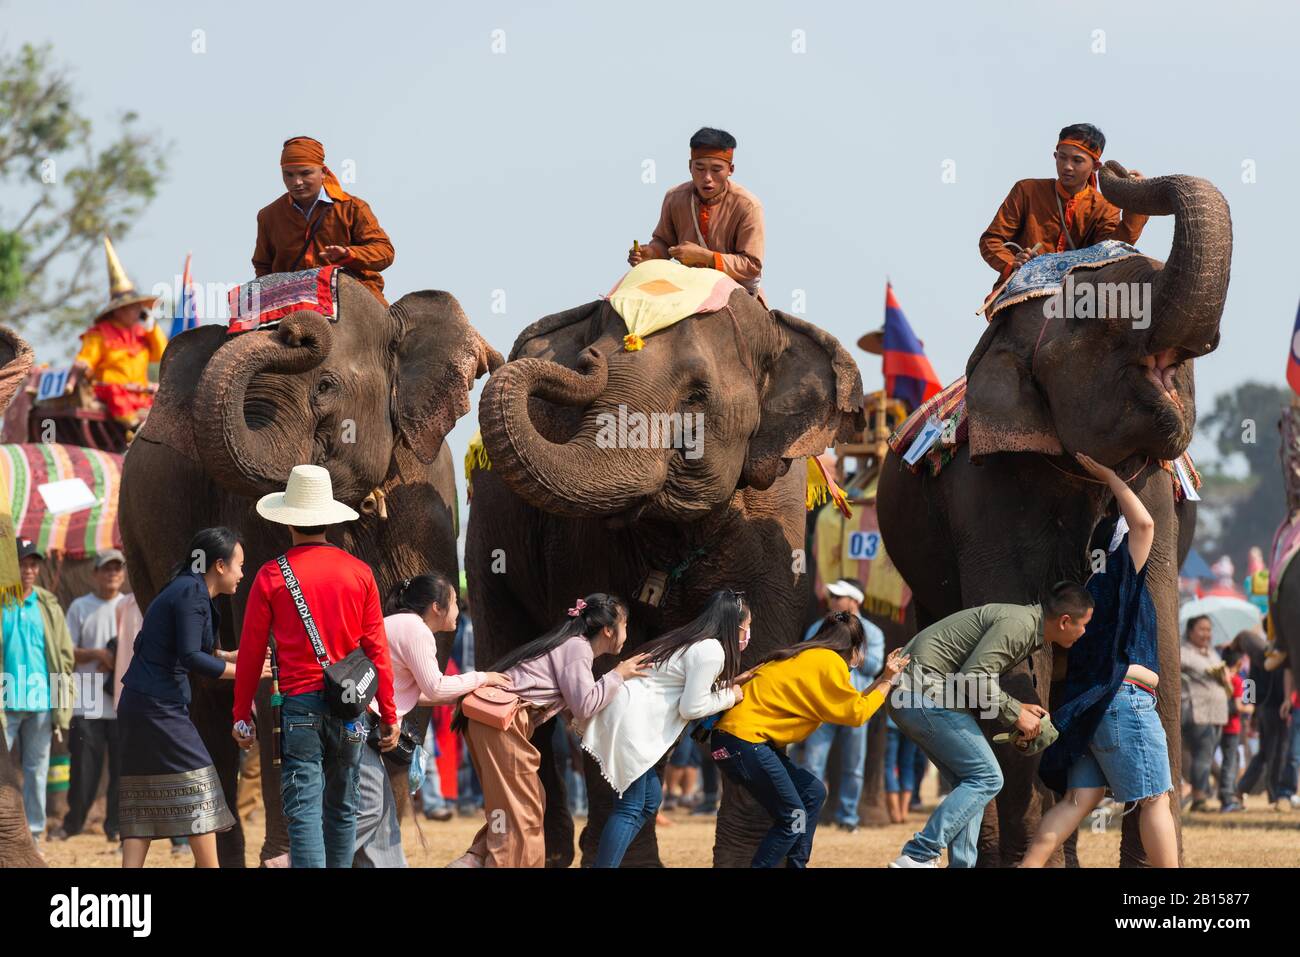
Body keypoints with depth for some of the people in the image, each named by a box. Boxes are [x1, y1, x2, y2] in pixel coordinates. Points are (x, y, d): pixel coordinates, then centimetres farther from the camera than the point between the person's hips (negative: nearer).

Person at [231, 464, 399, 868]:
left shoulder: (272, 576, -2)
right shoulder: (358, 573, 3)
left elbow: (251, 652, 0)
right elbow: (376, 649, 4)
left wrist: (242, 715, 9)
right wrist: (389, 715, 10)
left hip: (299, 703, -3)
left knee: (304, 811, -6)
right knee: (342, 809, 14)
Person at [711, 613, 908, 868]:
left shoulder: (809, 659, 20)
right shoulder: (830, 662, -7)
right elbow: (856, 713, -4)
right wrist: (886, 682, 6)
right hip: (744, 739, -10)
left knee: (813, 792, 17)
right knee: (793, 819, -5)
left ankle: (797, 865, 18)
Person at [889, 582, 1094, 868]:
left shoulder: (1024, 623, 17)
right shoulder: (1019, 624, -15)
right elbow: (973, 676, -21)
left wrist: (1017, 707, 14)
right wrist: (1015, 714, -11)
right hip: (926, 692, -10)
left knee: (969, 783, 12)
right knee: (985, 778, -8)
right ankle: (917, 857, -13)